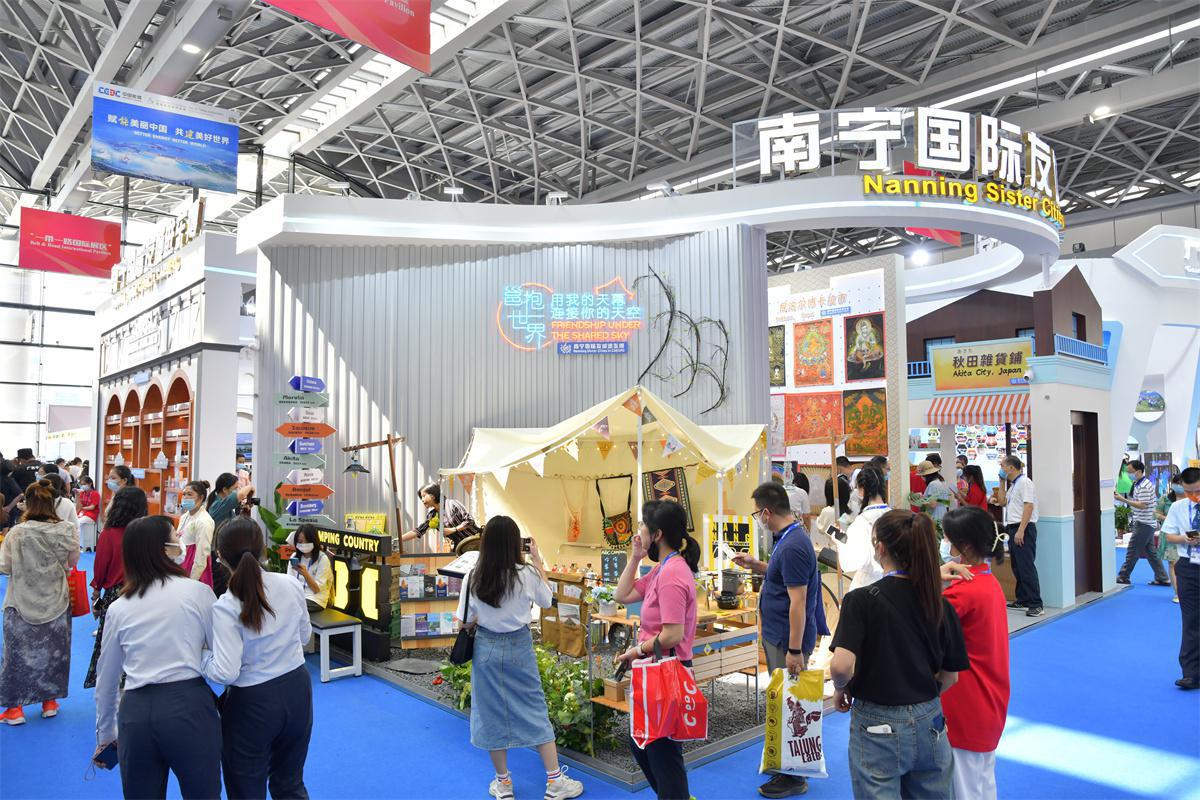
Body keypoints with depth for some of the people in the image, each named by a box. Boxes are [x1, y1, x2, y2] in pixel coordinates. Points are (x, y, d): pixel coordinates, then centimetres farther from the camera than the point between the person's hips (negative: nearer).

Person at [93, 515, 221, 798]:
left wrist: (105, 733, 31)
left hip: (136, 712, 4)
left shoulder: (118, 608, 9)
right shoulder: (198, 591, -3)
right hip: (189, 705, -4)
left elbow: (106, 679, 19)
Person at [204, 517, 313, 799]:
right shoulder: (291, 586, -8)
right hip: (298, 690, 5)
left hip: (254, 703, -4)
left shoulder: (226, 607, -21)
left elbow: (226, 673, -22)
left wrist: (201, 657, -5)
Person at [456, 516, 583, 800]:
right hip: (519, 647, -1)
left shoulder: (473, 578, -13)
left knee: (492, 713, 13)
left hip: (486, 648, 1)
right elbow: (546, 600, 4)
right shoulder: (527, 574, -16)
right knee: (535, 711, 11)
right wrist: (538, 561, 7)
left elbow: (466, 621, -7)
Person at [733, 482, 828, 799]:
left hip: (788, 640, -10)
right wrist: (755, 565, 12)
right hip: (777, 636, 10)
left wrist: (794, 650, -25)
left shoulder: (793, 546, -25)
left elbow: (797, 601, -26)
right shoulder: (787, 538, 7)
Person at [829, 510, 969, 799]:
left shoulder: (860, 600, -17)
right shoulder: (941, 604, -3)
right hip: (929, 724, 4)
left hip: (878, 728, -4)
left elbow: (841, 665, -26)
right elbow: (950, 677, 5)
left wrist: (840, 689, -5)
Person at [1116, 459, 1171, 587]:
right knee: (1151, 552, 13)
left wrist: (1124, 500, -25)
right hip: (1148, 524, 10)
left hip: (1143, 525, -10)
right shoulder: (1138, 484, 14)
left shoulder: (1144, 486, -18)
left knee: (1132, 551, -4)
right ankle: (1162, 578, 17)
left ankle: (1123, 577, 2)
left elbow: (1143, 505, -25)